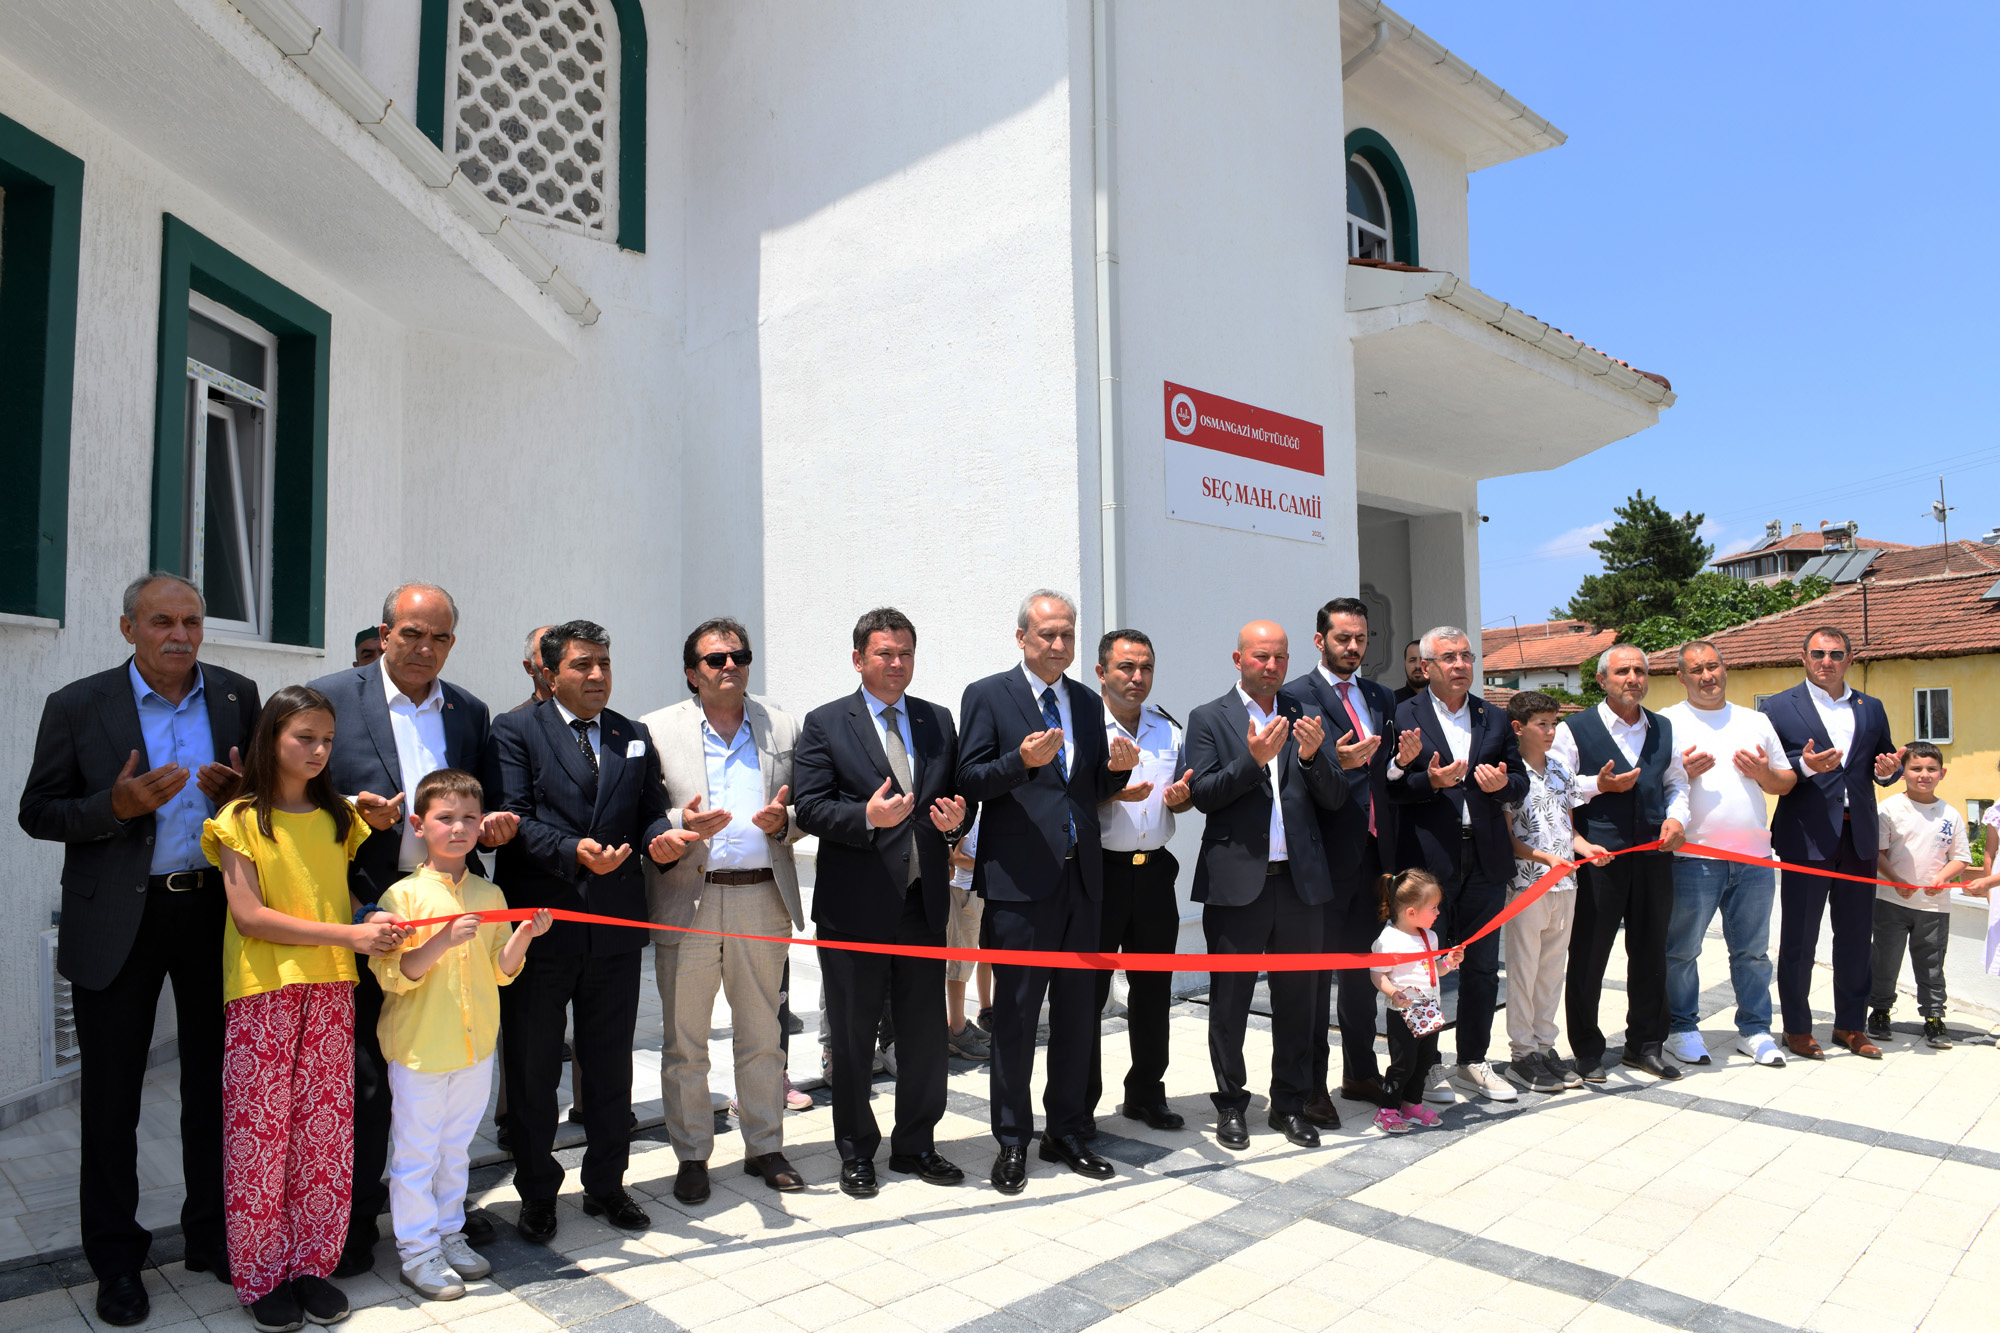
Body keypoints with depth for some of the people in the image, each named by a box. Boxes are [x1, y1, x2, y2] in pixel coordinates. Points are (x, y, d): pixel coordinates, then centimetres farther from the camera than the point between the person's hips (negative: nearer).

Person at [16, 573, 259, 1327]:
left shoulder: (237, 697, 2)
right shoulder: (77, 707, -4)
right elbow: (37, 813, -3)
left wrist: (239, 790, -14)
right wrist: (117, 805, -21)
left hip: (213, 911, 2)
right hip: (118, 920, -2)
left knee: (213, 1081, 12)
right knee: (110, 1093, 9)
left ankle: (212, 1235, 29)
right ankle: (116, 1258, 25)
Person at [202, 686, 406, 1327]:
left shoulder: (340, 816, 11)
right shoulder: (241, 818, -3)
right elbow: (249, 916, -11)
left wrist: (374, 916, -4)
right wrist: (348, 935, -18)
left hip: (331, 987, 4)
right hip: (260, 991, -4)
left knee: (324, 1128, 6)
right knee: (259, 1130, 2)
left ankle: (311, 1263, 18)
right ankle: (261, 1275, 16)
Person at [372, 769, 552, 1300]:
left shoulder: (489, 895, 4)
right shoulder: (404, 894, -11)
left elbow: (500, 970, 7)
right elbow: (392, 975, -16)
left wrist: (525, 935, -11)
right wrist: (444, 941, -29)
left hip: (476, 1046, 4)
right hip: (419, 1050, -4)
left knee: (455, 1148, 18)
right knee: (415, 1153, 7)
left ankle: (449, 1234, 33)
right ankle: (416, 1251, 21)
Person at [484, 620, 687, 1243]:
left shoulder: (635, 737, 13)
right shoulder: (514, 731, -2)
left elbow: (649, 811, 12)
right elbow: (512, 818, -11)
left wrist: (660, 838, -11)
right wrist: (572, 852, -25)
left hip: (616, 927, 4)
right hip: (538, 921, -3)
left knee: (611, 1064, 14)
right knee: (532, 1069, 10)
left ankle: (606, 1184, 30)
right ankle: (537, 1194, 27)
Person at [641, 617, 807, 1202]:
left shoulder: (784, 729, 9)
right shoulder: (658, 730, 2)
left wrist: (783, 821, -12)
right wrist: (682, 826, -21)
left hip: (764, 899, 2)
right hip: (687, 902, -2)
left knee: (762, 1036, 13)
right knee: (684, 1043, 7)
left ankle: (765, 1146, 29)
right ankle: (692, 1157, 23)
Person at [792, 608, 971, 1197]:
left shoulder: (938, 721, 11)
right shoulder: (824, 724, -1)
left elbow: (957, 794, 16)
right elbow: (809, 807, -9)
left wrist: (956, 818, -7)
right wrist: (867, 817, -24)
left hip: (924, 903, 4)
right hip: (855, 905, -4)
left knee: (925, 1031, 12)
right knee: (852, 1036, 9)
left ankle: (917, 1145, 30)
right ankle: (856, 1153, 26)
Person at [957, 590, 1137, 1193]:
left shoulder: (1088, 702, 14)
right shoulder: (987, 696, -3)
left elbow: (1093, 791, 16)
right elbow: (969, 782, -9)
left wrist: (1117, 769, -5)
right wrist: (1021, 760, -25)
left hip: (1081, 879, 5)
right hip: (1019, 880, -5)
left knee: (1077, 1012, 12)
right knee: (1016, 1015, 3)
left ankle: (1066, 1132, 27)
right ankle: (1012, 1141, 19)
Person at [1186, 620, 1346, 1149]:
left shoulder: (1308, 717, 11)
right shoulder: (1209, 718, 2)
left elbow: (1334, 799, 6)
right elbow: (1202, 794, -8)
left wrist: (1313, 756, -13)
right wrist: (1253, 759, -20)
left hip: (1301, 881, 3)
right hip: (1237, 882, -3)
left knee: (1297, 998, 11)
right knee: (1229, 1001, 6)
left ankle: (1290, 1104, 26)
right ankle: (1231, 1105, 21)